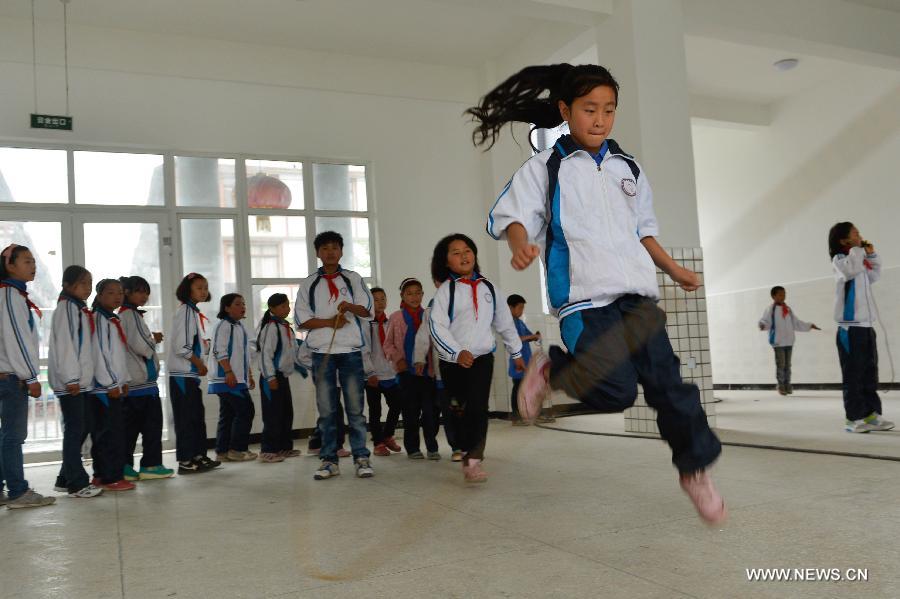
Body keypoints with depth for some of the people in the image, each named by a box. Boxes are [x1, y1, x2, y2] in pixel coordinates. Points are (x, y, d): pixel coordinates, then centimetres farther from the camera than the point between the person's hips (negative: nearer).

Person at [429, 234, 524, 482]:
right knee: (461, 411, 11)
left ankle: (473, 461, -18)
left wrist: (516, 352, 24)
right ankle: (467, 452, 30)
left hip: (482, 358, 1)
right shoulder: (446, 290, -2)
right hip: (453, 362, -1)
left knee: (478, 408, -16)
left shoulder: (488, 288, 10)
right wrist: (457, 353, -23)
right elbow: (437, 327, -12)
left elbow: (504, 322, 18)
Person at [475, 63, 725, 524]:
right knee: (616, 391, -17)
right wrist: (521, 244, -25)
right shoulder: (546, 168, 6)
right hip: (583, 297, -5)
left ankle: (695, 468, 19)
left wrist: (673, 269, 17)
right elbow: (511, 214, -3)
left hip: (637, 293, 5)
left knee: (666, 380, -1)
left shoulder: (628, 169, 21)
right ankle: (550, 369, 11)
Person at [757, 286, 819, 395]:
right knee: (780, 364, -5)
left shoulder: (788, 310, 15)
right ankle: (781, 386, 4)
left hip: (789, 342, 5)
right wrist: (762, 325, -35)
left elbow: (796, 323, 23)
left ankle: (787, 385, 16)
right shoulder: (770, 309, -3)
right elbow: (765, 321, -12)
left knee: (787, 364, 8)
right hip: (777, 342, -5)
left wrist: (809, 326, 23)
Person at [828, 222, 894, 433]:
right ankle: (853, 418, -2)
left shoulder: (861, 262, 19)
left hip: (866, 325, 8)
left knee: (870, 372, 10)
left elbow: (875, 275, 31)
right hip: (851, 326, -8)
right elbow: (850, 270, -28)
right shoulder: (839, 259, -6)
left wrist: (871, 255, 18)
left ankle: (871, 414, 15)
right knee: (853, 373, -6)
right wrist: (857, 249, -13)